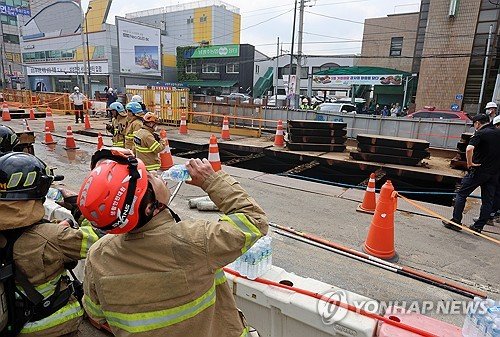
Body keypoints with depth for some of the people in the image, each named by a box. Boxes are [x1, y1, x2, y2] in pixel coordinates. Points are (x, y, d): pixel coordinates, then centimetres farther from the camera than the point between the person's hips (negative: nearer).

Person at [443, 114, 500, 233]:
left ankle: (455, 222, 4)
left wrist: (470, 163, -15)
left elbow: (469, 149, -28)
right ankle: (478, 226, 15)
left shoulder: (480, 134, -11)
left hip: (479, 170, -6)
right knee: (488, 200, 11)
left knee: (461, 194, 5)